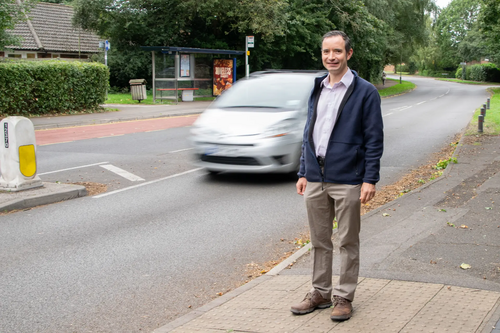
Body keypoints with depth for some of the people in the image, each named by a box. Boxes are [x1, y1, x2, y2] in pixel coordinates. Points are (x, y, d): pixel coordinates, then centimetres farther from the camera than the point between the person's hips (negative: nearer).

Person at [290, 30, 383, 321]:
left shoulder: (365, 92, -5)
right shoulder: (316, 89, 12)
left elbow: (374, 139, -7)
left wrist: (370, 179, -13)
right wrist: (303, 172, 13)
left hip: (347, 181, -5)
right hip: (316, 180, 5)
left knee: (348, 243, 5)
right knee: (320, 241, 13)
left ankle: (344, 297, 16)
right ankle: (321, 293, 25)